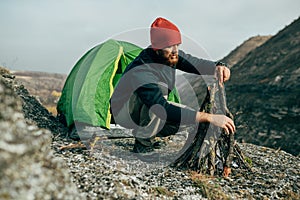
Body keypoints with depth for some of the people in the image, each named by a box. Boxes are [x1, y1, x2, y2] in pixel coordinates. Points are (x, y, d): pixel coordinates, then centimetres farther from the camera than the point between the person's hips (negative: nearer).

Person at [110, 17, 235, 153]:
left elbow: (194, 63, -3)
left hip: (152, 111, 8)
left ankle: (146, 131, 5)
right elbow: (166, 111, -46)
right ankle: (143, 140, -20)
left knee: (192, 115, -8)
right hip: (125, 114, -8)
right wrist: (209, 118, -48)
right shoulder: (141, 72, -38)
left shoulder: (169, 55, -14)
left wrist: (216, 67, -26)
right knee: (161, 87, -37)